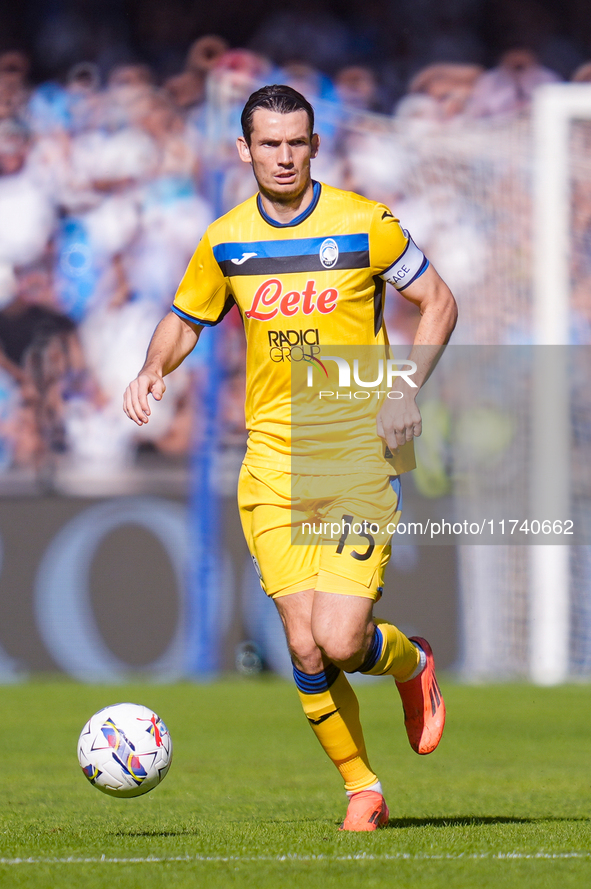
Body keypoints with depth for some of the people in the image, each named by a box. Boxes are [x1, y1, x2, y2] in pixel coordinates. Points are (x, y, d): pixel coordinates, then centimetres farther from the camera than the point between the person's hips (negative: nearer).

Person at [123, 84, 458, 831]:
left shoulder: (364, 225, -5)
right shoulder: (225, 242, 5)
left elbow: (437, 301, 4)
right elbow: (184, 319, 20)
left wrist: (407, 387, -10)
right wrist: (153, 370, 0)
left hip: (359, 459, -3)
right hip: (272, 463, 3)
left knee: (341, 641, -14)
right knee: (305, 650, -4)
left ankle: (410, 662, 21)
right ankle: (362, 789, 15)